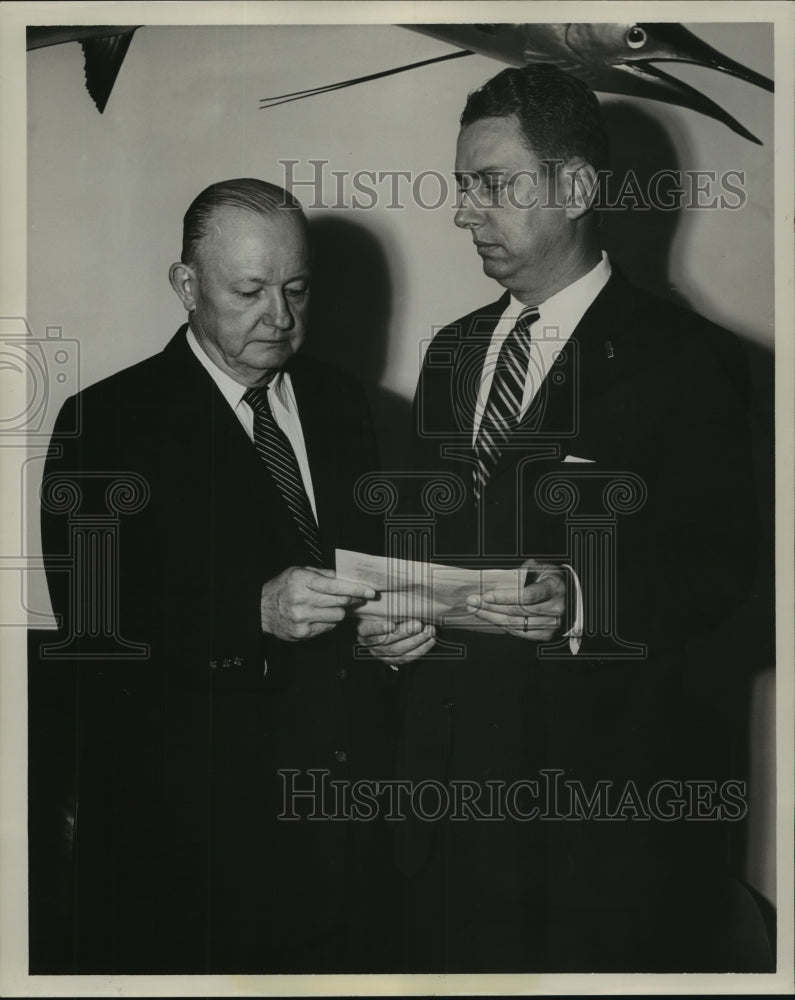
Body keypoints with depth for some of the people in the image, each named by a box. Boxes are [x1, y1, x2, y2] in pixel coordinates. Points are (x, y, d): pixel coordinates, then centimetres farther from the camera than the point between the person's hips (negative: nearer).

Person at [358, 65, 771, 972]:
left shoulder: (687, 359, -7)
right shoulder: (452, 351, 13)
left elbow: (722, 573, -11)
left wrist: (581, 602, -26)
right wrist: (391, 620, -4)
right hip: (452, 770, 6)